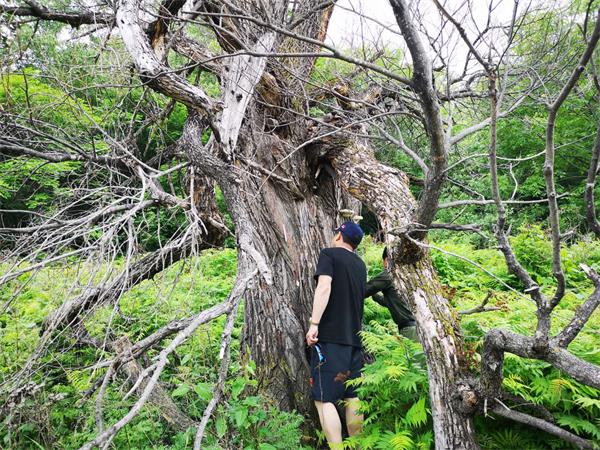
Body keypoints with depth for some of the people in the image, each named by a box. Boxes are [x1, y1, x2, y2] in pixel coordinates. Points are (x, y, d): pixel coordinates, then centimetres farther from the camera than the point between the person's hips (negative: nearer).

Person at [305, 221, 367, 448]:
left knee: (324, 398, -5)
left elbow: (324, 287, -16)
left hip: (330, 336, -7)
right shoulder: (360, 264, 18)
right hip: (354, 337, 7)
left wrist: (314, 323, -19)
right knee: (352, 396, 12)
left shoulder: (329, 254, -1)